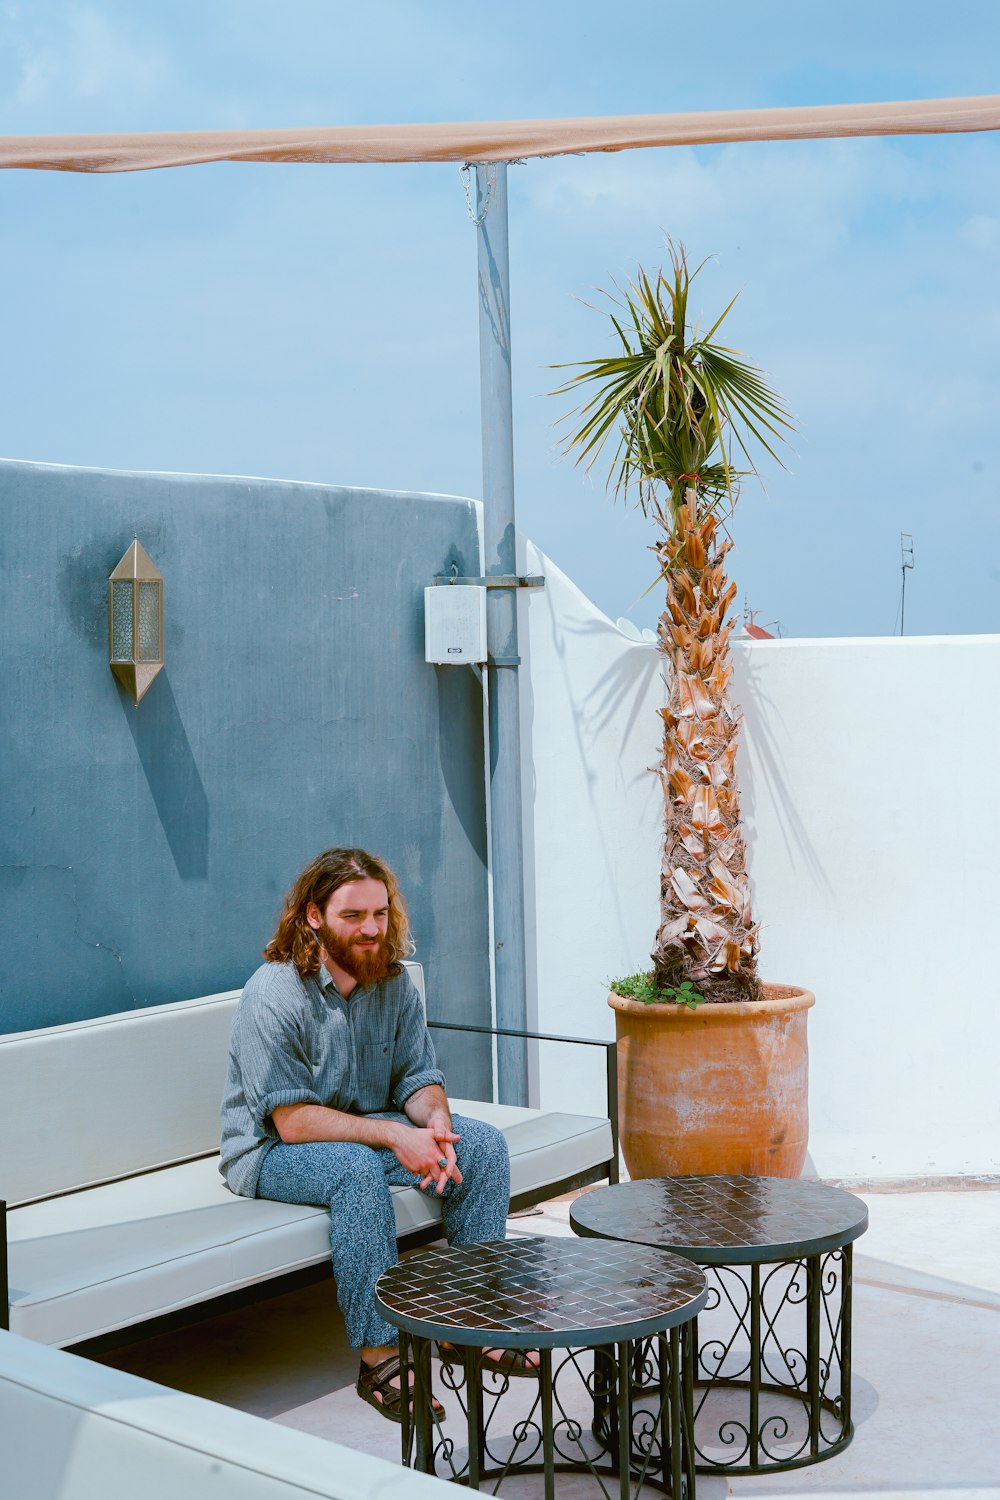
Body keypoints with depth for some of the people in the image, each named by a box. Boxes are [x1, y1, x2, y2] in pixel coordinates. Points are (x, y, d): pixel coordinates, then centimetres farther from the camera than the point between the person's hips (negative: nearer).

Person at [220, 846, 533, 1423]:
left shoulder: (394, 982, -3)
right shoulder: (273, 995, -23)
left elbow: (420, 1077, 1)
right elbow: (293, 1120, -26)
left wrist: (436, 1124, -24)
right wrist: (395, 1136, -31)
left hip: (368, 1128, 7)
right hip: (272, 1150, -6)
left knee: (484, 1144, -11)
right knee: (357, 1169, -37)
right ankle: (379, 1358, -29)